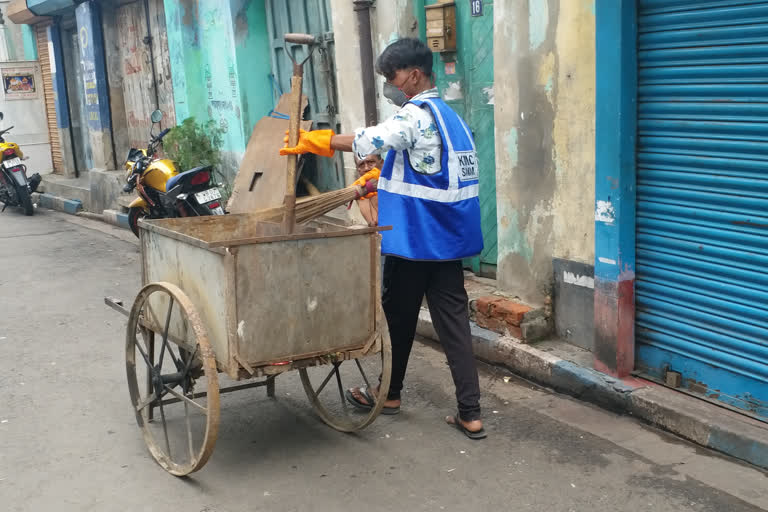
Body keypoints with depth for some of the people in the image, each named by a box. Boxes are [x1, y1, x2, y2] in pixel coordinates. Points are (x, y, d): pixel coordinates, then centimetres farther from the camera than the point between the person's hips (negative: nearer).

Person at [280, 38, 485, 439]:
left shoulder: (417, 115, -14)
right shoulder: (449, 117, 14)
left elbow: (371, 140, -30)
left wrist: (315, 142, -25)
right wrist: (378, 182, 21)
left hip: (414, 239, -7)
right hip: (448, 239, 8)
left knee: (399, 317, 11)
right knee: (453, 321, 5)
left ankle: (390, 394, 30)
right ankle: (470, 414, 5)